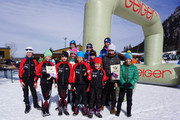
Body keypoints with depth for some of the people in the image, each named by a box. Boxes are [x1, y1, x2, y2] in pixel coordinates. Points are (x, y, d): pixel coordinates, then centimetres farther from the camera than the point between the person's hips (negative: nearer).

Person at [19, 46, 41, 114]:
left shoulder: (34, 62, 2)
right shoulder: (23, 61, 1)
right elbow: (20, 71, 0)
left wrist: (35, 82, 1)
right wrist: (21, 81, -6)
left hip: (31, 80, 0)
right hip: (24, 80, 0)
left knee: (34, 93, 5)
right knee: (25, 94, 8)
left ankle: (35, 104, 25)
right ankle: (27, 107, 22)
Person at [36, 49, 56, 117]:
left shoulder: (52, 65, 6)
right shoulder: (41, 64, 1)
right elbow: (37, 73, 5)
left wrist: (53, 76, -8)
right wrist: (41, 75, -12)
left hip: (50, 83, 2)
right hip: (43, 83, -2)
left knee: (48, 96, 9)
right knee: (44, 97, -6)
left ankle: (47, 110, 22)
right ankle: (43, 111, 7)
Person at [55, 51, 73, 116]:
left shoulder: (69, 65, 1)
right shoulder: (58, 65, 4)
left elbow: (70, 75, 0)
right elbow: (56, 74, 6)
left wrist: (69, 83, -3)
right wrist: (56, 82, 3)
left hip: (66, 83, -1)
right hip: (59, 83, 1)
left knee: (65, 96, 5)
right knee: (60, 95, 6)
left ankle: (65, 108, 18)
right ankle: (60, 108, 18)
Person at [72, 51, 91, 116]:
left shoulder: (87, 65, -2)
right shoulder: (75, 66, 5)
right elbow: (73, 75, 8)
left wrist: (88, 83, -1)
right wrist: (73, 83, 6)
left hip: (84, 84, -2)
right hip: (77, 84, 2)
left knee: (84, 96, 7)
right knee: (77, 96, 10)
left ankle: (84, 108, 22)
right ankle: (76, 109, 22)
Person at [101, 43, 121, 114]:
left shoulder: (117, 59, 1)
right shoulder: (105, 58, 8)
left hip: (113, 79, -2)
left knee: (113, 93, 8)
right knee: (104, 92, 11)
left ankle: (113, 107, 22)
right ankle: (102, 104, 28)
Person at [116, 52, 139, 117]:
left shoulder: (134, 67, -2)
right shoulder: (122, 67, -2)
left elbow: (136, 77, -7)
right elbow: (120, 76, -8)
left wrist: (130, 84, -19)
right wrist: (124, 83, -20)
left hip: (130, 86, 0)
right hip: (122, 85, 0)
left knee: (129, 99, 12)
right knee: (120, 98, 8)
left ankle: (129, 112, 30)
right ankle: (118, 111, 26)